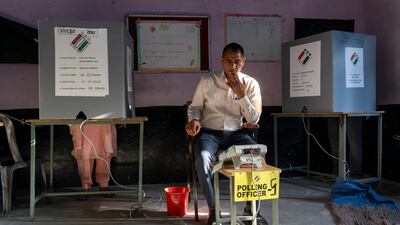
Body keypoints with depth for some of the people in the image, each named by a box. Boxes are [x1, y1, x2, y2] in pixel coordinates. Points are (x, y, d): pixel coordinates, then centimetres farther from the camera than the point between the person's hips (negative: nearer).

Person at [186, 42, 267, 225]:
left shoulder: (251, 84, 1)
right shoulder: (207, 81, -2)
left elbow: (254, 120, -3)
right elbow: (195, 106, 9)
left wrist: (241, 95, -15)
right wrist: (194, 119, -15)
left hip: (235, 133, 1)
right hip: (209, 132, -1)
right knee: (202, 160, -34)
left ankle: (251, 207, -6)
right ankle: (213, 209, -13)